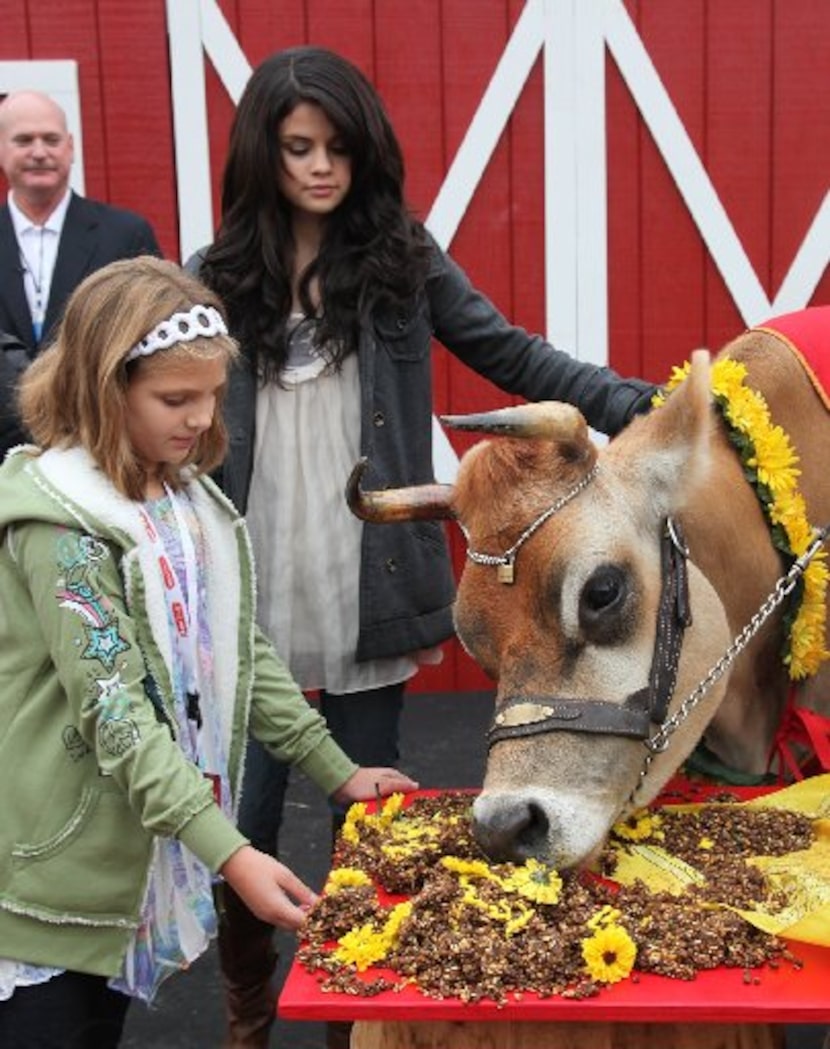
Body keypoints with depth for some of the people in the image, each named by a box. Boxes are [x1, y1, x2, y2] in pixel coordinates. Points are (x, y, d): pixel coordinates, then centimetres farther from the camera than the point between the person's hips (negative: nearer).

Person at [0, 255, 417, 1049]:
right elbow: (112, 709, -24)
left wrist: (335, 770, 7)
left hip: (144, 856, 7)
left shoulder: (190, 498, 5)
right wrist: (229, 851, -29)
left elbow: (240, 652, 10)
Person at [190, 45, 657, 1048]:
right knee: (239, 824, 7)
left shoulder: (400, 256, 3)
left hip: (370, 596, 0)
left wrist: (639, 406, -12)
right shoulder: (215, 279, 2)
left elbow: (510, 354, 1)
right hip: (250, 600, 0)